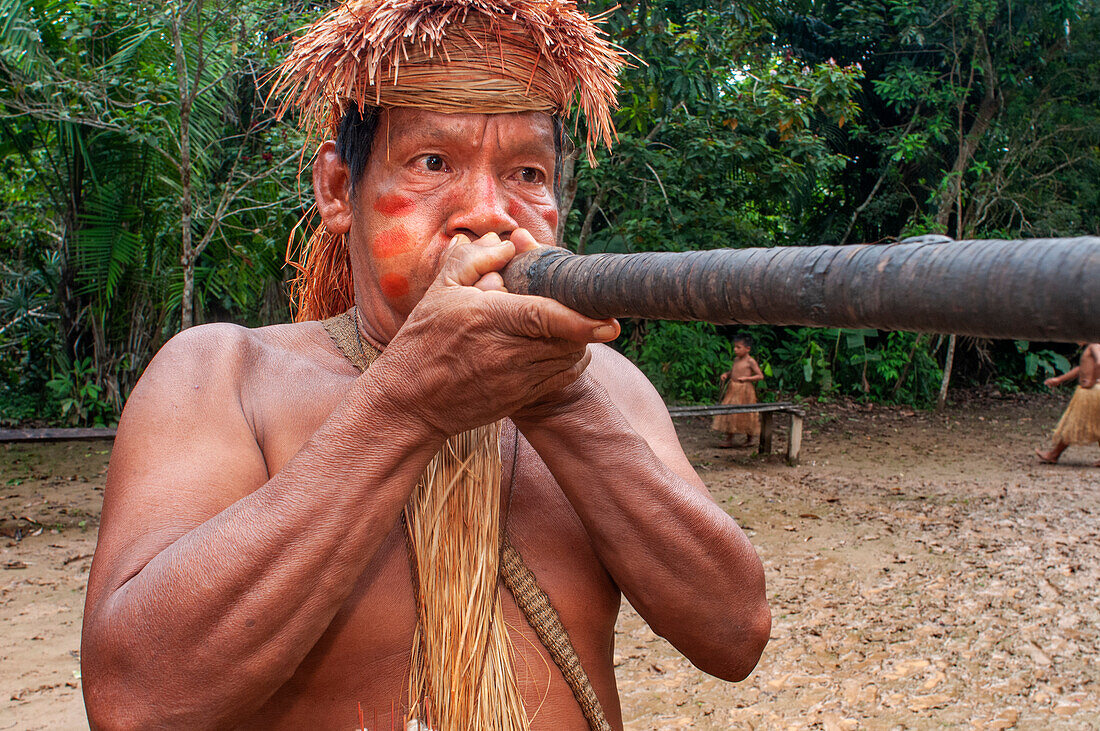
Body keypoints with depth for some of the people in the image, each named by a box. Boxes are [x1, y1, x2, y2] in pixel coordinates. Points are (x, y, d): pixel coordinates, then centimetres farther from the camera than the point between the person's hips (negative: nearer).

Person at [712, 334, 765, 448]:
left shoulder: (750, 361, -10)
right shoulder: (736, 359, 9)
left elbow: (760, 376, -11)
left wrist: (746, 378, -20)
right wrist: (726, 374, 5)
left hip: (745, 390, -6)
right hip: (732, 389, 7)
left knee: (745, 414, 2)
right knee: (730, 412, 5)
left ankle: (750, 438, 18)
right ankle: (729, 439, 14)